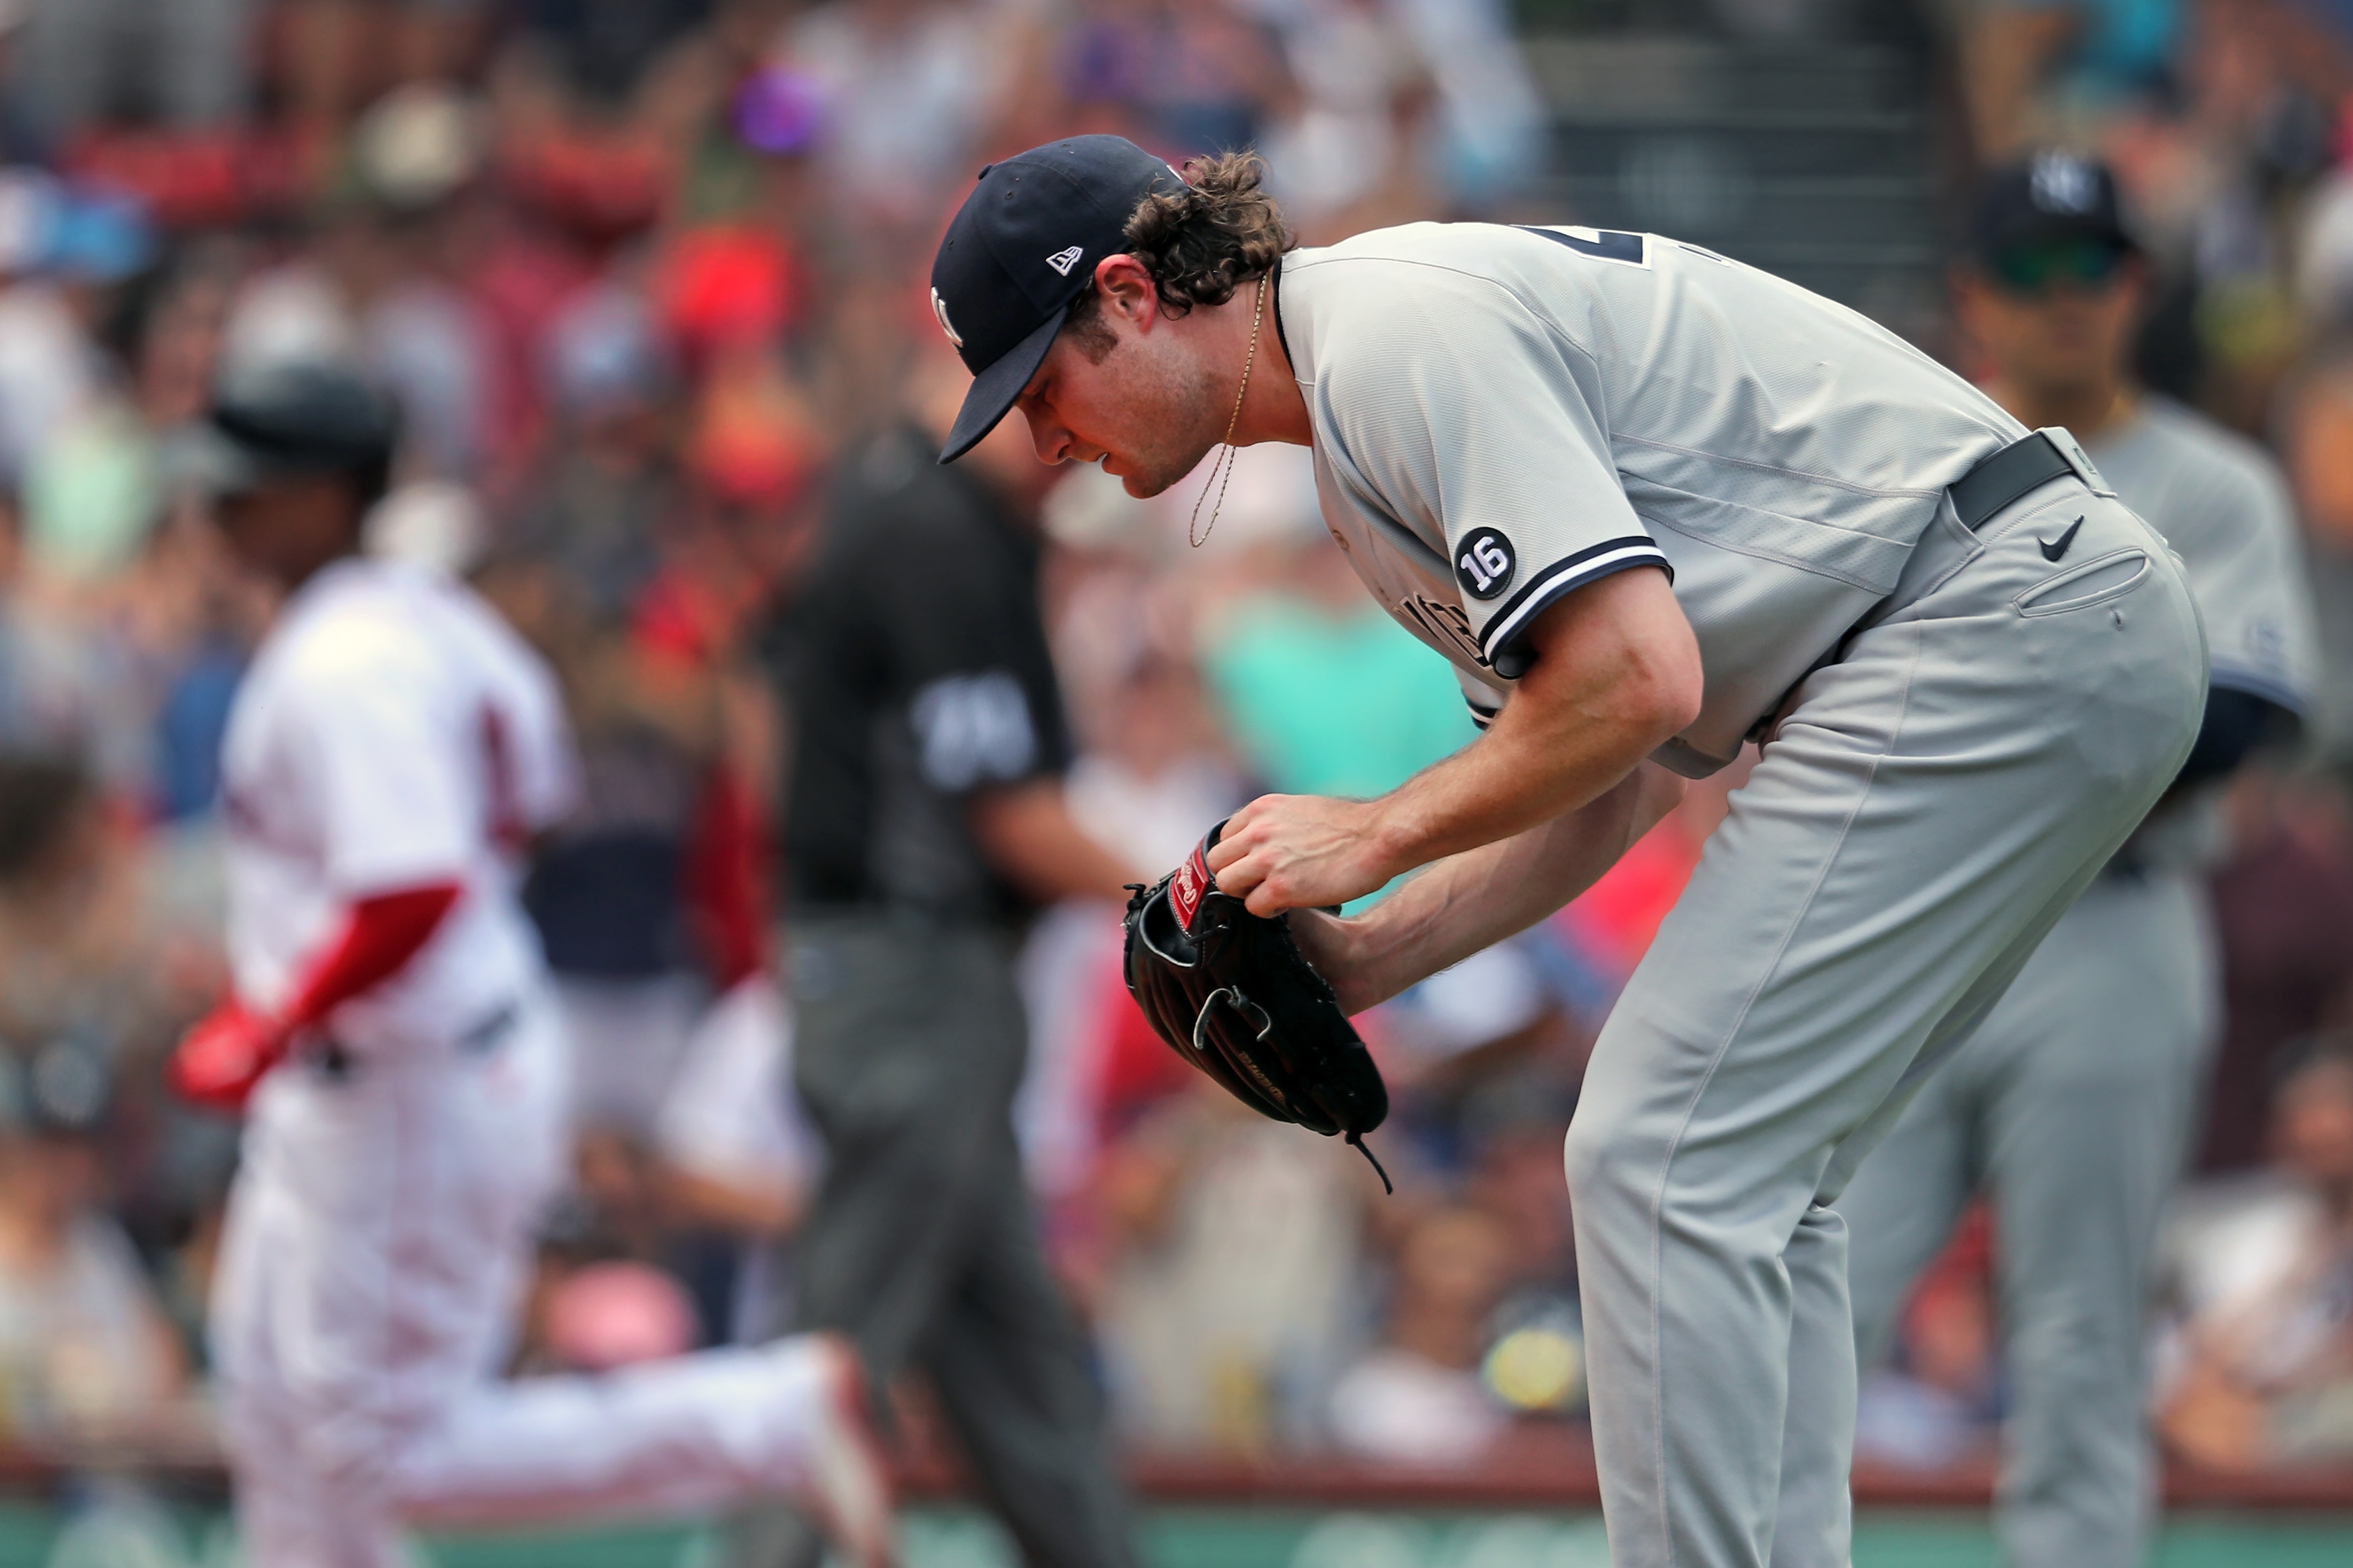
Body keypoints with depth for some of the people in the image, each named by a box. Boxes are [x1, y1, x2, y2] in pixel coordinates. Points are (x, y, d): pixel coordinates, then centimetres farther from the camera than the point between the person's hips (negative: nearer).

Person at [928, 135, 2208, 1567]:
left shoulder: (1395, 335, -12)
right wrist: (1358, 963, 13)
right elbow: (1614, 790, 23)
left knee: (1666, 1159, -11)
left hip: (2000, 622, -11)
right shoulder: (1361, 439, 21)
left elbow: (1637, 682, -20)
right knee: (1747, 1173, 15)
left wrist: (1375, 835, -7)